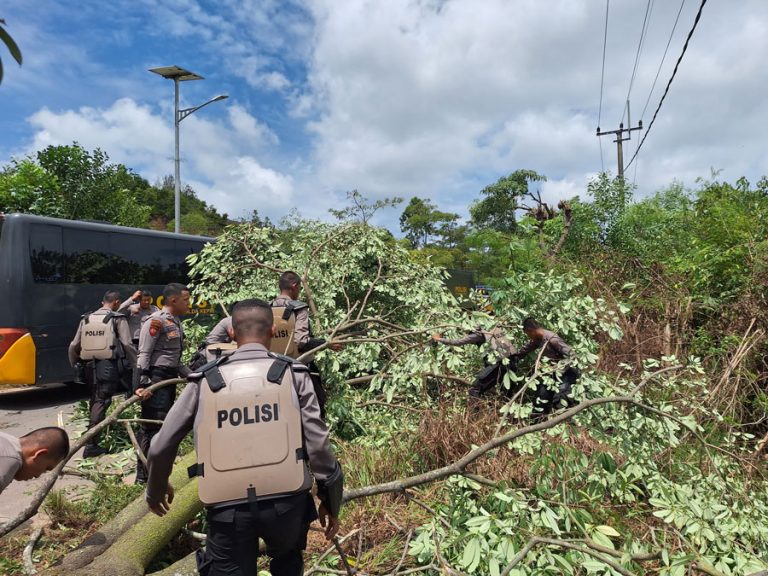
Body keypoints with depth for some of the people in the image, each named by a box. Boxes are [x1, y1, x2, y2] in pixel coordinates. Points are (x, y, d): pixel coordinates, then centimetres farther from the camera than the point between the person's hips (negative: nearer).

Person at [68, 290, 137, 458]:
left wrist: (74, 365, 27)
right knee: (101, 402, -3)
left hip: (90, 366, 6)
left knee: (95, 401, 19)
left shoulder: (86, 319, 13)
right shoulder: (118, 319, -3)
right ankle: (91, 445, -5)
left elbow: (74, 346, 13)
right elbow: (127, 345, -11)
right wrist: (135, 366, -2)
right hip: (109, 366, -6)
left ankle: (92, 441, 30)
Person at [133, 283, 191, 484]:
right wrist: (141, 384, -24)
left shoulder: (176, 322, 15)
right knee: (152, 427, -7)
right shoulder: (156, 321, -13)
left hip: (170, 378, 10)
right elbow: (144, 355, -17)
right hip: (155, 378, -10)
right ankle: (142, 476, 3)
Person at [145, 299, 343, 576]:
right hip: (285, 501, 1)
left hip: (227, 509, 0)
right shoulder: (293, 374, -1)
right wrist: (331, 502, 9)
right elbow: (318, 443, -4)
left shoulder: (205, 380, 3)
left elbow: (161, 447, 7)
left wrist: (156, 489, 27)